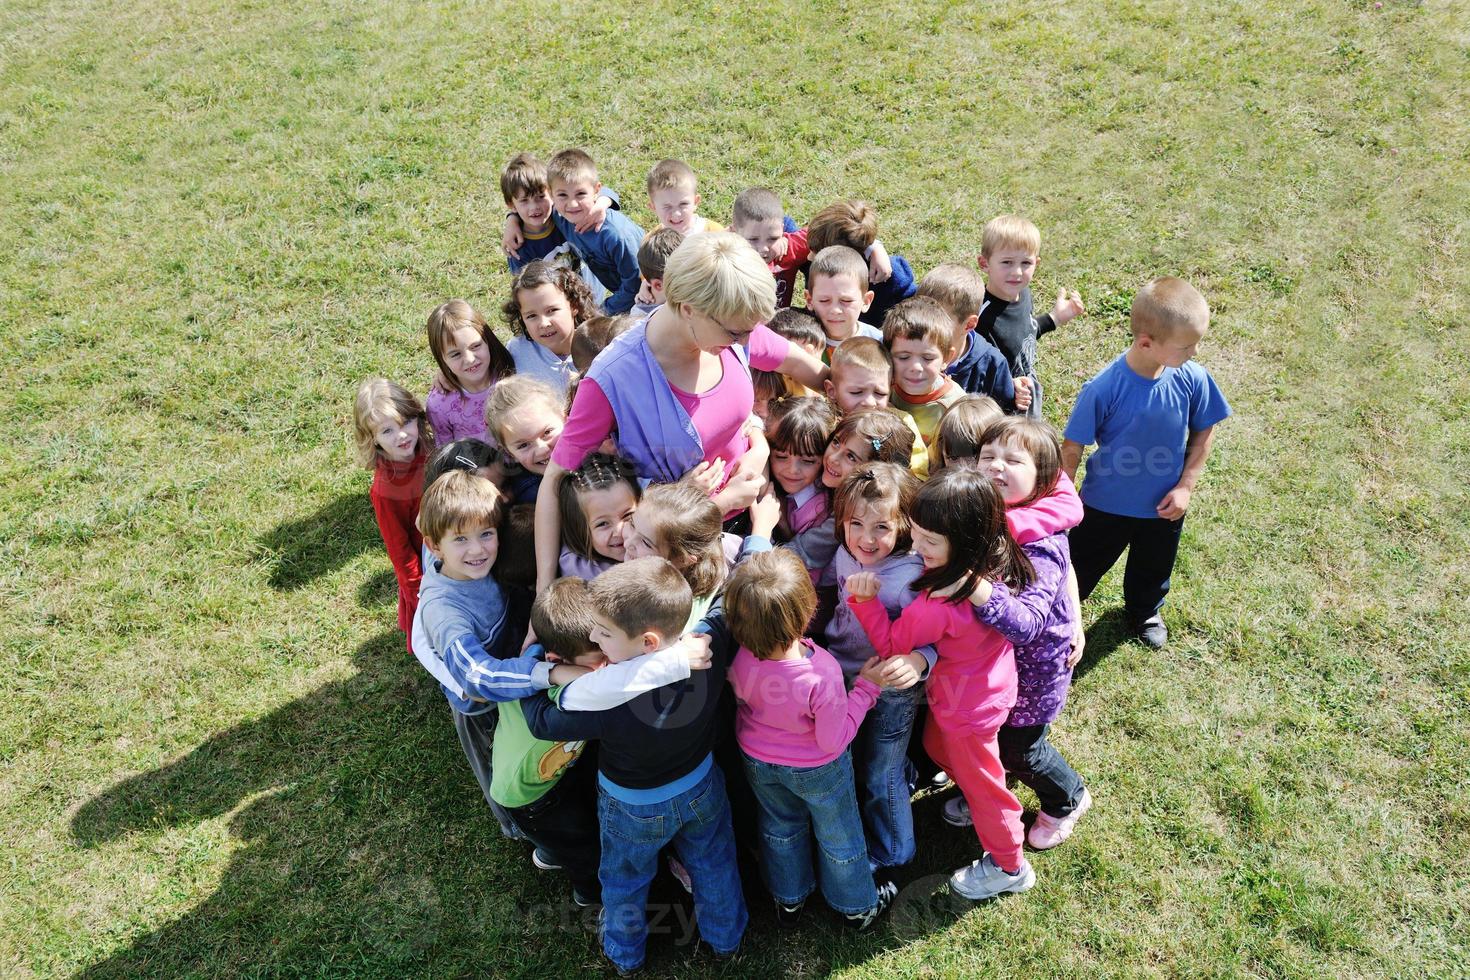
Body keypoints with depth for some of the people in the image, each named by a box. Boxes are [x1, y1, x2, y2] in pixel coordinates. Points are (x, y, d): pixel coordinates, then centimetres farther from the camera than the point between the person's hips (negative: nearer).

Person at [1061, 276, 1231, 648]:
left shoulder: (1193, 379, -20)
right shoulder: (1103, 388, -31)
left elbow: (1203, 432, -2)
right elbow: (1071, 449, -19)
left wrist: (1185, 486, -7)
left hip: (1163, 506, 4)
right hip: (1105, 505, -4)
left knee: (1152, 571, 30)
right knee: (1081, 568, 19)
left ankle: (1144, 613, 60)